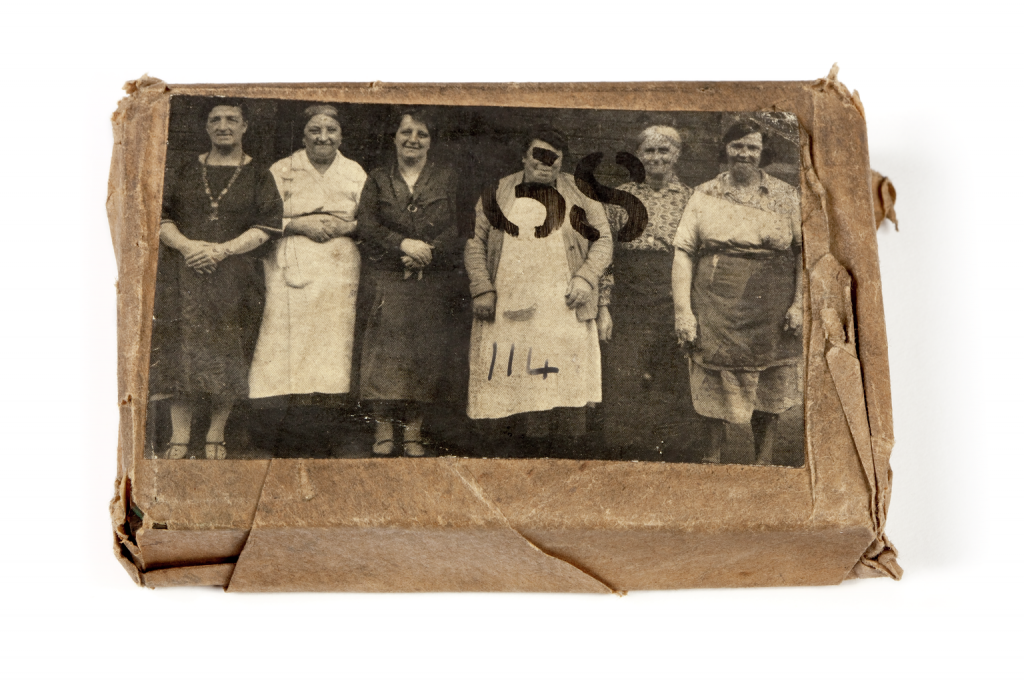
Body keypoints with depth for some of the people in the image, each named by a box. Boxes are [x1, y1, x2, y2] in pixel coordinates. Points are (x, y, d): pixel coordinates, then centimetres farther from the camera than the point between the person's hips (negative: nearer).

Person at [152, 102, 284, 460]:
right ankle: (179, 437, 3)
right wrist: (186, 245, -11)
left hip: (234, 276, -1)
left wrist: (222, 250, -14)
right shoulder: (186, 171, 13)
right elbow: (161, 218, 9)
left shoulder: (257, 176, 7)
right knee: (181, 352, -3)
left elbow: (266, 227, -2)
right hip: (182, 275, 2)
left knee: (226, 356, -2)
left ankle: (216, 435, 11)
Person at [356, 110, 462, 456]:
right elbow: (368, 226, 1)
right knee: (385, 349, -8)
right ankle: (384, 427, 1)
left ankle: (414, 429, 7)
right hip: (388, 280, 0)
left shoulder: (447, 179, 10)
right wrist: (404, 244, -14)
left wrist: (428, 252, -14)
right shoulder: (378, 179, 12)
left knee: (425, 351, -1)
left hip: (434, 282, 0)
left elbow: (458, 228, 1)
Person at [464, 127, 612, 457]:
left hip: (564, 310, 0)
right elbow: (475, 242, 12)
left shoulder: (579, 196, 9)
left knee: (568, 386, -3)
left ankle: (568, 457, 7)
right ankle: (532, 452, 11)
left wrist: (585, 279, -3)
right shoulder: (497, 194, 11)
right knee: (523, 389, 0)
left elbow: (603, 239, 12)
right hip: (510, 311, 1)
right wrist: (482, 290, 1)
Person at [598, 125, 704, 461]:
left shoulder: (691, 199, 9)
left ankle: (676, 457, 11)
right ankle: (628, 457, 9)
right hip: (629, 304, 0)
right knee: (625, 388, -2)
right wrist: (604, 306, 0)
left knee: (676, 388, 1)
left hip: (676, 304, 0)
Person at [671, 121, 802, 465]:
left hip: (770, 314, 0)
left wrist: (799, 303, -5)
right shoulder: (704, 195, 6)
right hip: (715, 308, 0)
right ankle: (715, 450, 23)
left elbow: (803, 252, 6)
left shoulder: (785, 197, 7)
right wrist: (683, 311, -6)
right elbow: (683, 253, 2)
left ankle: (763, 459, 18)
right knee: (713, 384, 5)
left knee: (769, 391, 5)